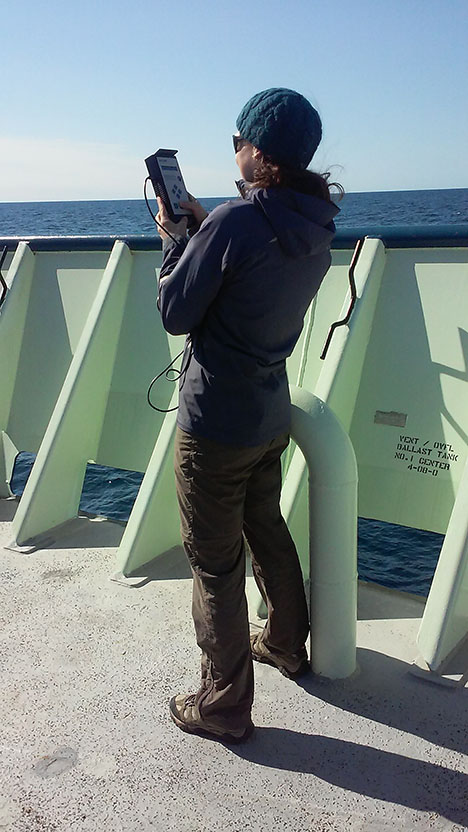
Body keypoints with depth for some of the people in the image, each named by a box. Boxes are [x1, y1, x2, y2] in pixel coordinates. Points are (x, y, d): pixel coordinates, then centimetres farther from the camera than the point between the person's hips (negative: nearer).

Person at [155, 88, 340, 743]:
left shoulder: (233, 223, -23)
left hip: (214, 425, -8)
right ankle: (287, 645, 45)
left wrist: (175, 237, -2)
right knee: (268, 530, 26)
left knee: (215, 563, 4)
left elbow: (176, 314, -15)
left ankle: (223, 707, 17)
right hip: (271, 417, 8)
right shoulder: (317, 231, 2)